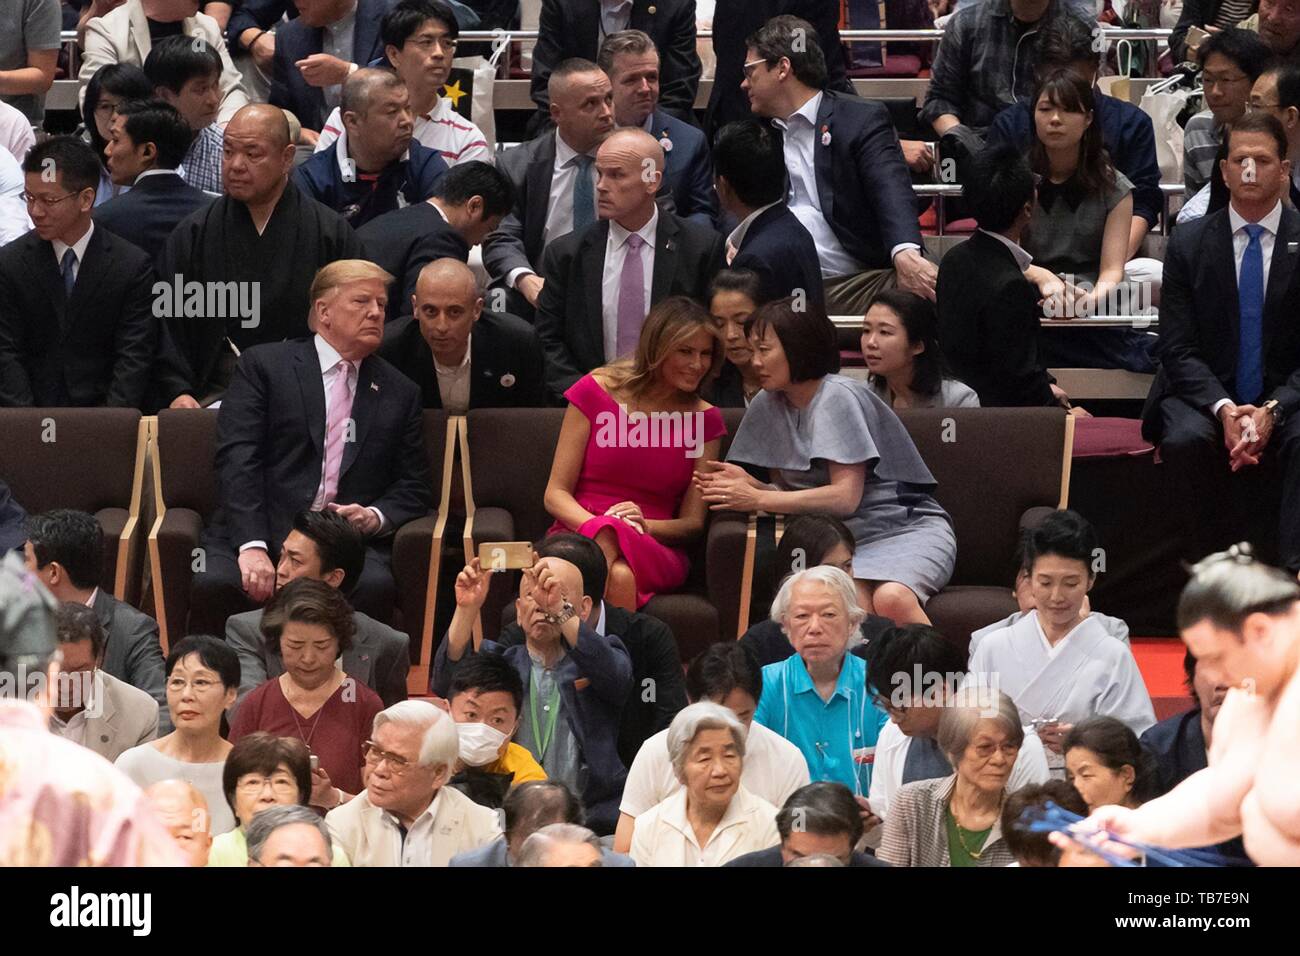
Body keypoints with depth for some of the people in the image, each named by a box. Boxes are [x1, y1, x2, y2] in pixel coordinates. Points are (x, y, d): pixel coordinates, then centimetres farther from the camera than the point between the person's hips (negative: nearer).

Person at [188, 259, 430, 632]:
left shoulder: (400, 393, 19)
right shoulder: (263, 366, 9)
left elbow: (413, 489, 20)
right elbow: (237, 459, -3)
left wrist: (376, 517, -5)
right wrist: (252, 546, -17)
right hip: (257, 533, -2)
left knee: (375, 586, -33)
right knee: (213, 583, -33)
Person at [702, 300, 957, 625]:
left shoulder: (837, 397, -11)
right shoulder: (767, 406, 10)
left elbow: (845, 497, -16)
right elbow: (790, 490, 11)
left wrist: (757, 500, -15)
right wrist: (749, 484, -11)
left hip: (905, 527, -4)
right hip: (844, 540, 4)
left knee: (891, 599, -37)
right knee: (854, 605, -32)